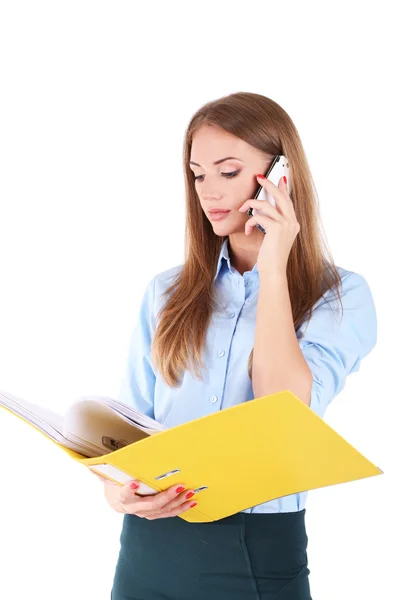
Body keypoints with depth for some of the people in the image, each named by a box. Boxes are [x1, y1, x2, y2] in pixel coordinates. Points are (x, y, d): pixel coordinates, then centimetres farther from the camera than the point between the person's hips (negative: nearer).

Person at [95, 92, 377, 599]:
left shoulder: (341, 297, -3)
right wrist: (116, 485, -16)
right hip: (153, 540, 3)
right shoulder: (167, 292, 7)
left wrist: (272, 268, -13)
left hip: (261, 545, -3)